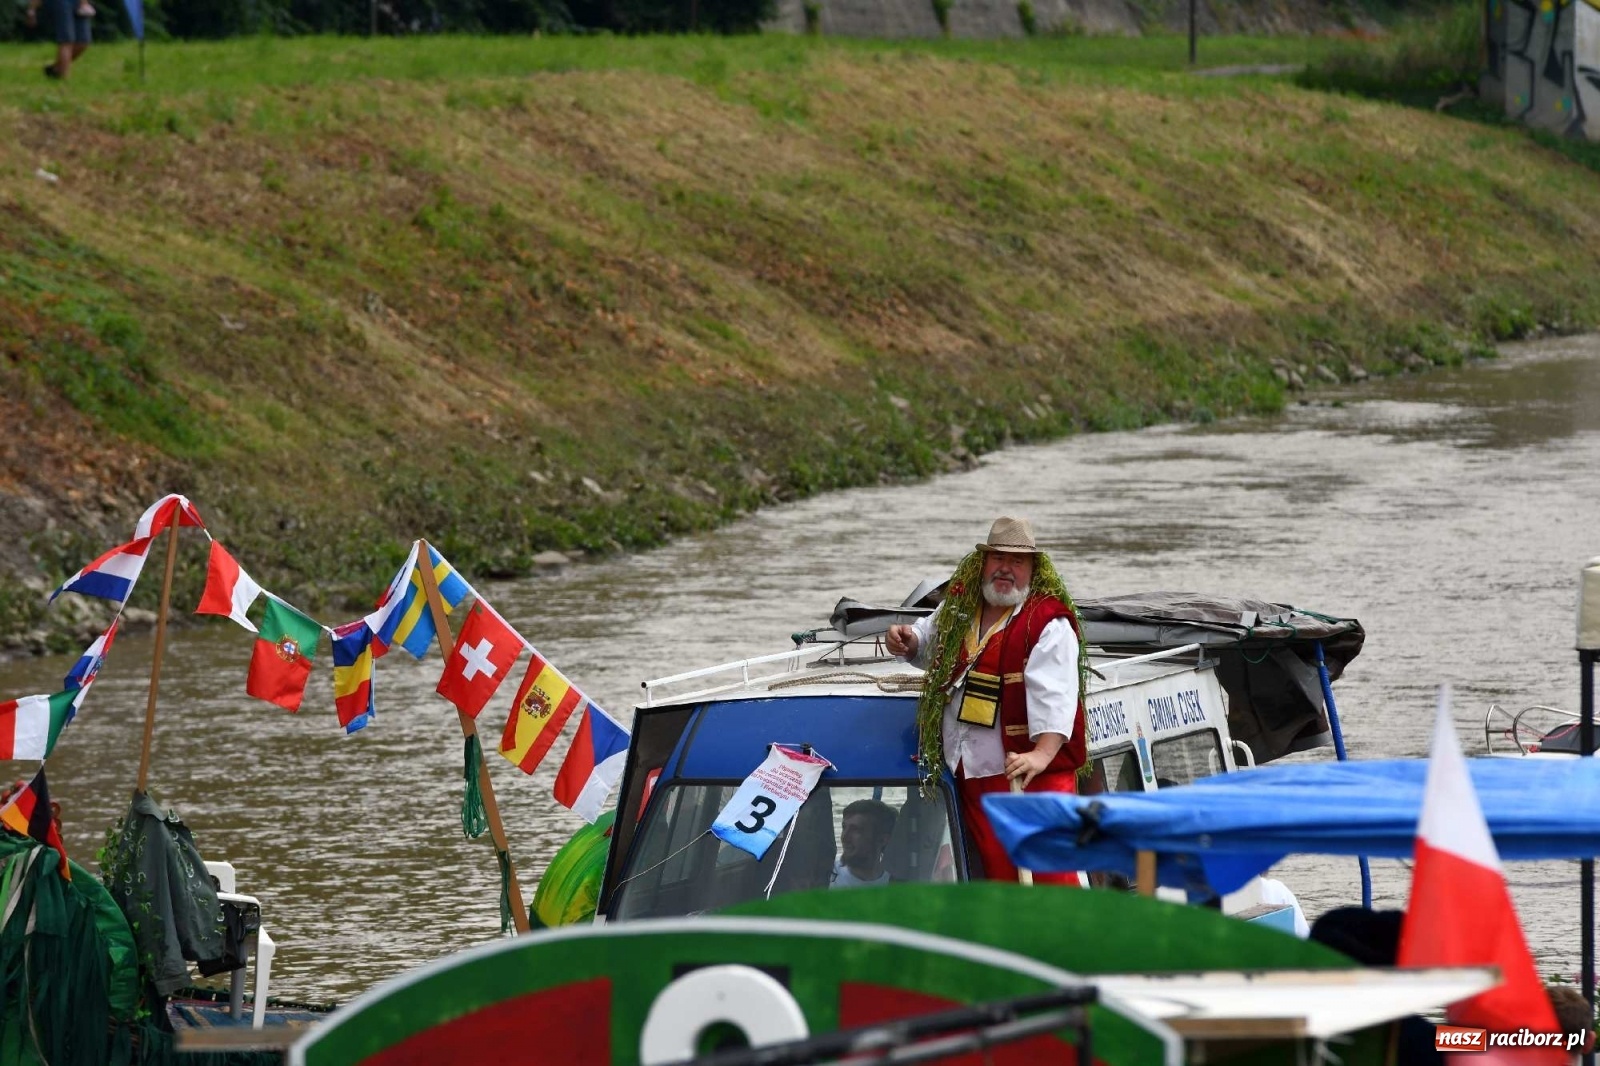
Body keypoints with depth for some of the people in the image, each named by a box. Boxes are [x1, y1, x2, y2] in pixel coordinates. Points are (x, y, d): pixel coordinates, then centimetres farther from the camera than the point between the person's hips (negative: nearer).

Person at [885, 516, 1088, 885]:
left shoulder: (1049, 624, -11)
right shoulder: (958, 612, 13)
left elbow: (1054, 696, -24)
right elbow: (929, 641, 35)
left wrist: (1042, 754, -39)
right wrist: (906, 641, 10)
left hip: (1036, 775, -7)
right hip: (974, 775, 7)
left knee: (1052, 877, -14)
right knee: (999, 874, 12)